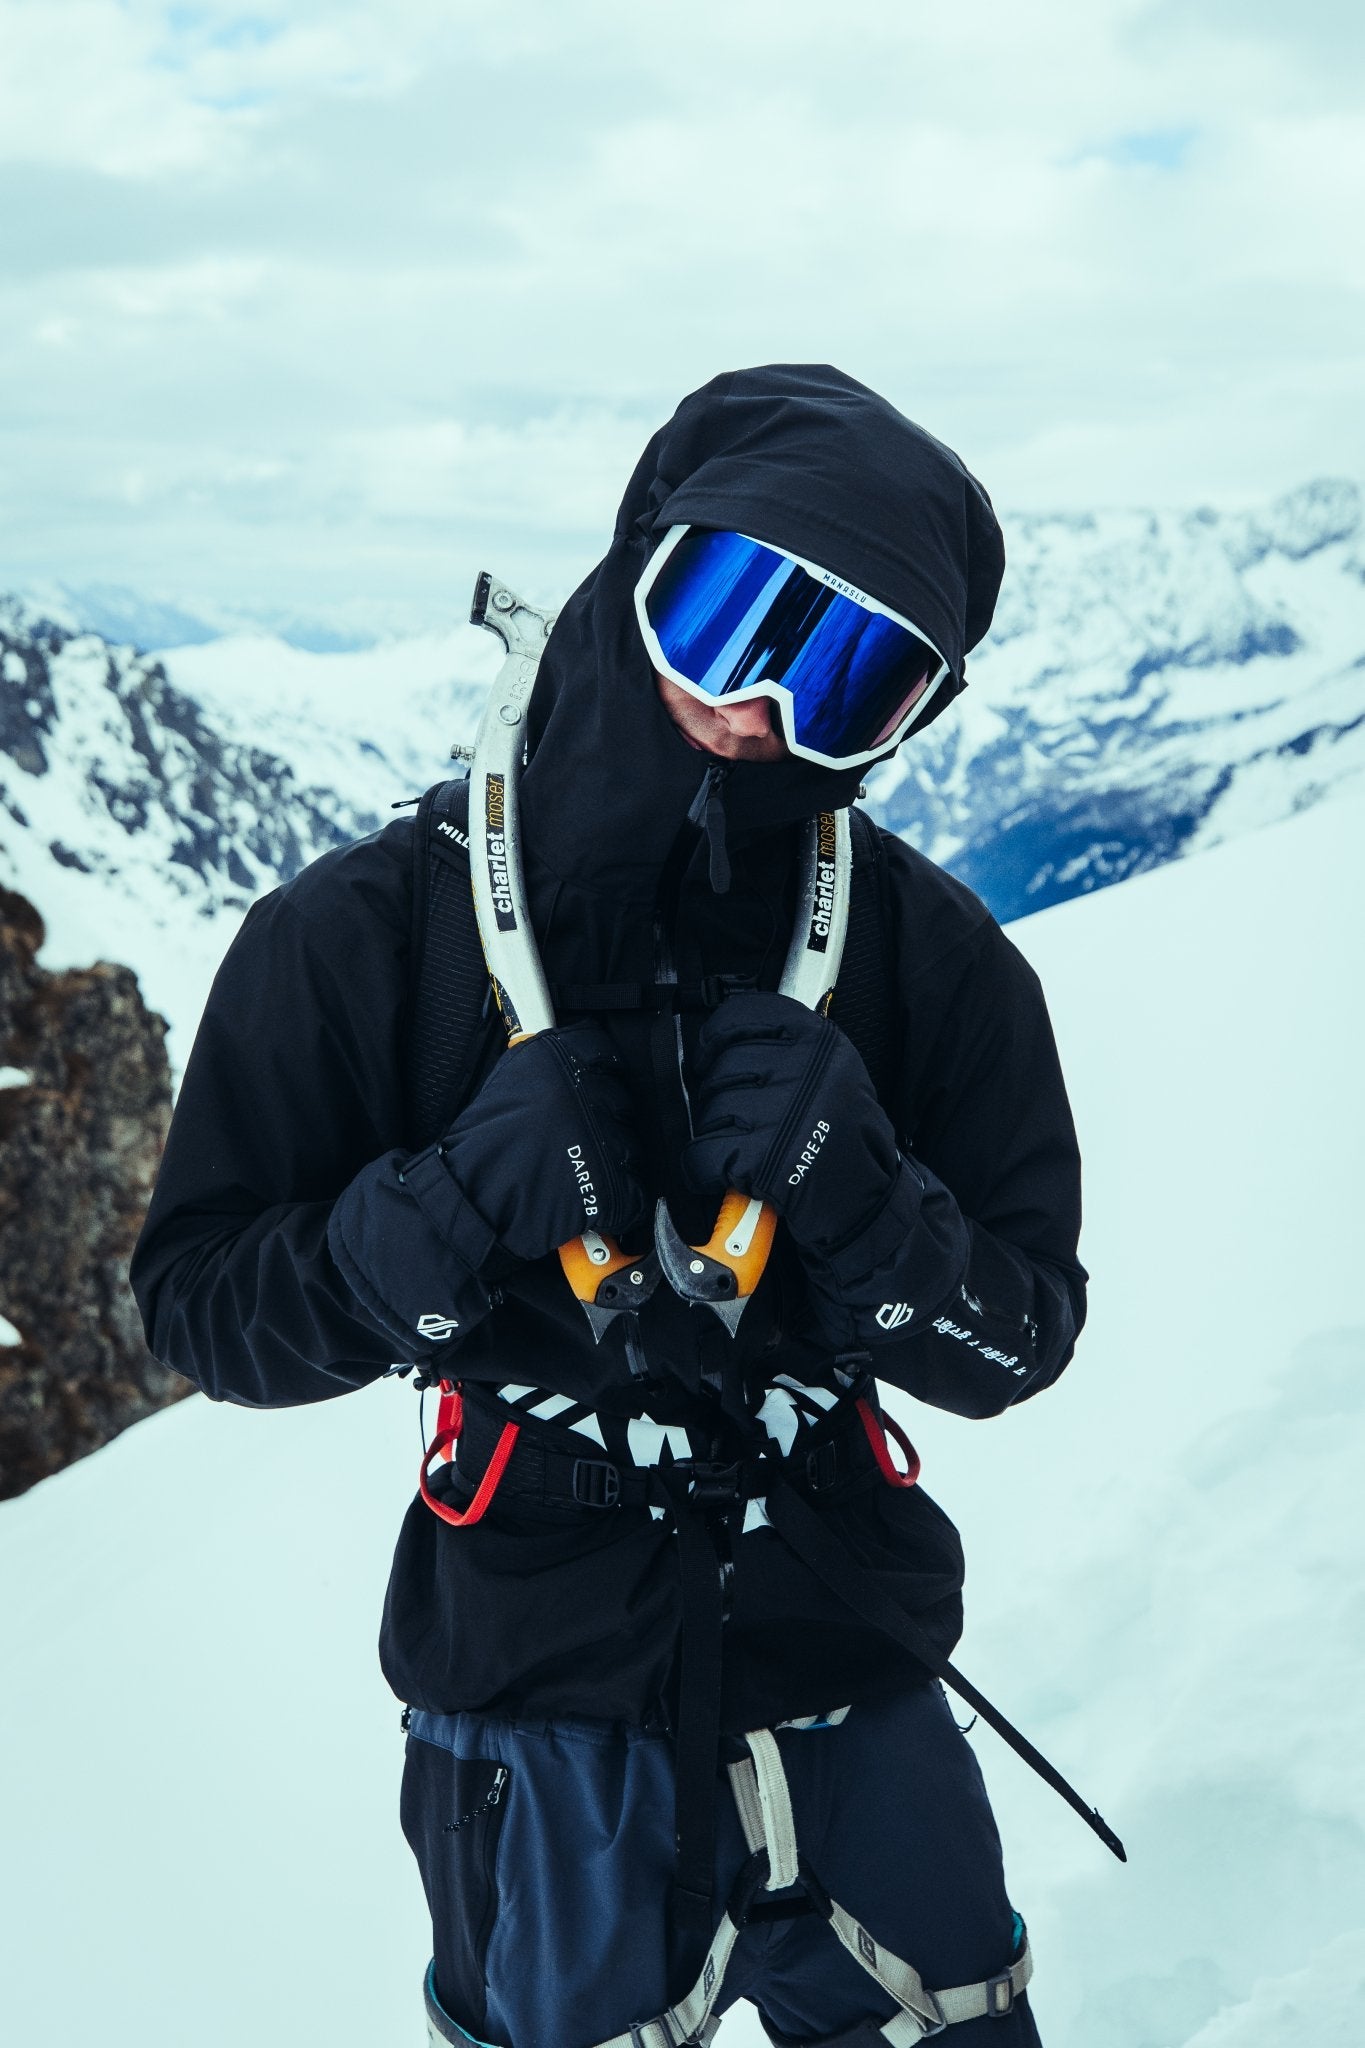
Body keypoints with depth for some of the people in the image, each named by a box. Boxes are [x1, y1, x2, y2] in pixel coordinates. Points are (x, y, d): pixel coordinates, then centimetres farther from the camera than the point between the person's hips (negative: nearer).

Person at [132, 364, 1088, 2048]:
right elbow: (197, 1304, -9)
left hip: (852, 1703, 2)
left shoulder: (926, 955, -10)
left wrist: (856, 1198, -25)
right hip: (537, 1734, -1)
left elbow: (1016, 1345, -5)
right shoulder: (365, 937, -14)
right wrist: (443, 1217, -26)